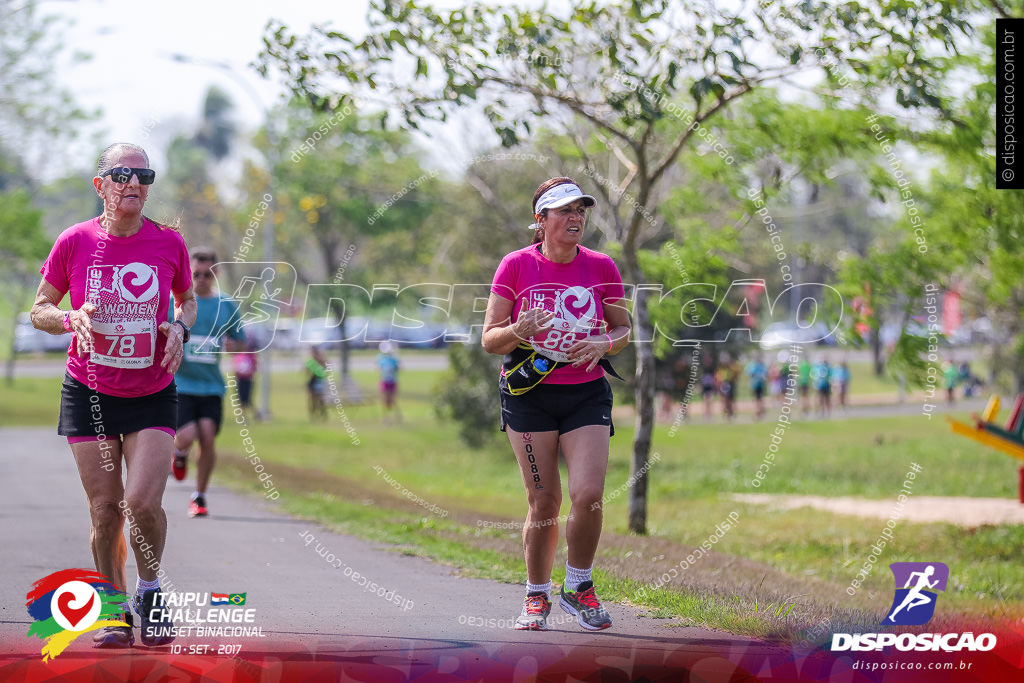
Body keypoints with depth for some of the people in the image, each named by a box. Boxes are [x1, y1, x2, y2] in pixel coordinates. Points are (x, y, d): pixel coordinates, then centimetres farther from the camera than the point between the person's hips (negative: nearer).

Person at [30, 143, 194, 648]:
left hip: (152, 395, 0)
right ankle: (115, 611, 17)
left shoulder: (168, 243, -3)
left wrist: (180, 327, -7)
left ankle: (150, 592, 11)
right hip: (89, 394, 0)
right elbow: (39, 310, 5)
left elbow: (187, 300, 14)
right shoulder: (75, 242, -5)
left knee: (143, 502, -15)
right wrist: (70, 318, -16)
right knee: (105, 509, 1)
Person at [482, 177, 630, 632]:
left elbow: (623, 329, 13)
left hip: (587, 394, 1)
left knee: (588, 494, -14)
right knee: (543, 501, -2)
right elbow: (490, 339, -2)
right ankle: (536, 597, 15)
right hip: (529, 394, -1)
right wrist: (520, 331, -24)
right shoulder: (516, 266, -3)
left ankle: (578, 587, 8)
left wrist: (604, 343, -10)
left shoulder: (601, 268, 2)